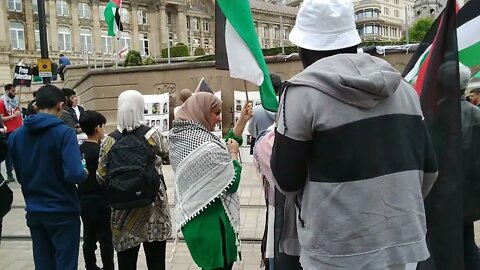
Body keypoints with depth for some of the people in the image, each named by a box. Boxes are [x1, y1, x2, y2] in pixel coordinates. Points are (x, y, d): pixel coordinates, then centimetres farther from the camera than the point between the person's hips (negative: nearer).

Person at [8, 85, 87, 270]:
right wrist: (84, 174, -3)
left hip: (34, 211, 5)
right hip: (63, 211, -5)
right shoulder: (64, 132, -16)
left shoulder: (16, 135, 1)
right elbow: (74, 175, -25)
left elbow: (19, 176, 9)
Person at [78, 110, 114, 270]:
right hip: (100, 200, -7)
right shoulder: (100, 150, -16)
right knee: (106, 239, 3)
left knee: (89, 238, 15)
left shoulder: (79, 149, 5)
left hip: (84, 200, 7)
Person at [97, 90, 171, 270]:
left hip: (123, 209, 1)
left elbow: (101, 177, 1)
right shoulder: (153, 135, -6)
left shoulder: (110, 141, -4)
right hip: (153, 207, -1)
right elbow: (167, 156, 12)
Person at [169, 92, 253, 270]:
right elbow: (232, 183, -16)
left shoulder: (181, 137, 3)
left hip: (192, 215, 9)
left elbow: (221, 149, 9)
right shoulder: (207, 147, -26)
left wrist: (242, 121, 8)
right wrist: (234, 153, -1)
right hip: (210, 219, -9)